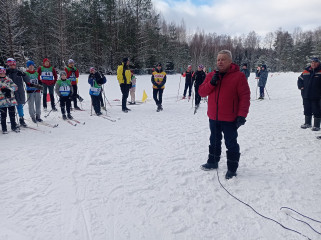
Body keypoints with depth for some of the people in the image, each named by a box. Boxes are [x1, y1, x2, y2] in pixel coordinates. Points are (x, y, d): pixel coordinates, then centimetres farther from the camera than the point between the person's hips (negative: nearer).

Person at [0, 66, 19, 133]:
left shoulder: (9, 80, 9)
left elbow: (15, 87, 1)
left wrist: (9, 89, -15)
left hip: (11, 100, 2)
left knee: (12, 114, 9)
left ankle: (14, 126, 21)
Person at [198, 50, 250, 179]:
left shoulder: (238, 76, -8)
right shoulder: (211, 75, 6)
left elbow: (245, 97, -11)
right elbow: (201, 92, 1)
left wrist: (242, 115, -18)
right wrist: (212, 83, -16)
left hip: (229, 119, -5)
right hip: (213, 117, 5)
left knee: (231, 144, 5)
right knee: (214, 141, 20)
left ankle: (232, 168, 18)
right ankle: (213, 162, 37)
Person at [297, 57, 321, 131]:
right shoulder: (306, 71, 8)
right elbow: (300, 79, 20)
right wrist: (301, 86, 7)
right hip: (306, 95, 4)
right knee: (307, 110, 15)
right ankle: (308, 123, 30)